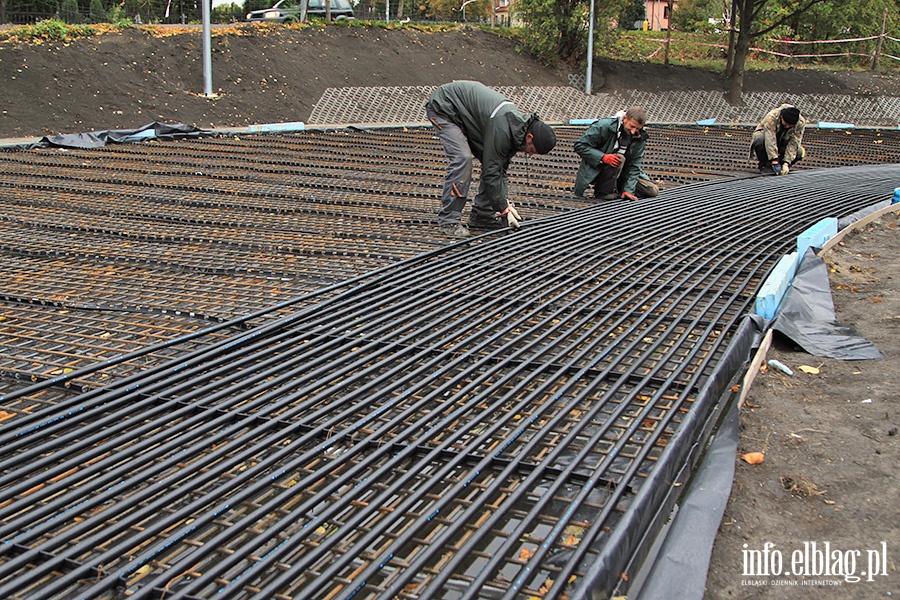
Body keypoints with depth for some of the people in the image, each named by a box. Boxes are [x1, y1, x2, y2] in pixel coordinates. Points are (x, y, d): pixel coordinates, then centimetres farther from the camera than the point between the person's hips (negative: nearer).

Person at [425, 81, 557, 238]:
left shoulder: (519, 121, -5)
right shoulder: (502, 129, -34)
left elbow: (501, 168, 1)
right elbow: (491, 171, -29)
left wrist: (505, 201, -6)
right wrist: (503, 210, -24)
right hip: (443, 108, -9)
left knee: (490, 160, 1)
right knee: (462, 158, -25)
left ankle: (481, 216, 7)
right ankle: (448, 220, -19)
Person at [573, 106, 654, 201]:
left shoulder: (640, 137, -7)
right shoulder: (604, 126, -20)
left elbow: (635, 165, -9)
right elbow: (580, 145, -20)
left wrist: (628, 190, -21)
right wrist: (603, 157, -32)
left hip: (621, 174, 5)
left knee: (653, 190, -4)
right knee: (619, 158, -35)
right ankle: (603, 192, -18)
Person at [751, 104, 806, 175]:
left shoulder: (800, 123, -24)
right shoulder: (772, 117, -35)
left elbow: (793, 144, -26)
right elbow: (770, 140, -41)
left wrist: (786, 163, -36)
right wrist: (774, 161, -46)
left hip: (783, 142, 3)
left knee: (800, 152, -26)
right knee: (759, 140, -38)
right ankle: (764, 165, -15)